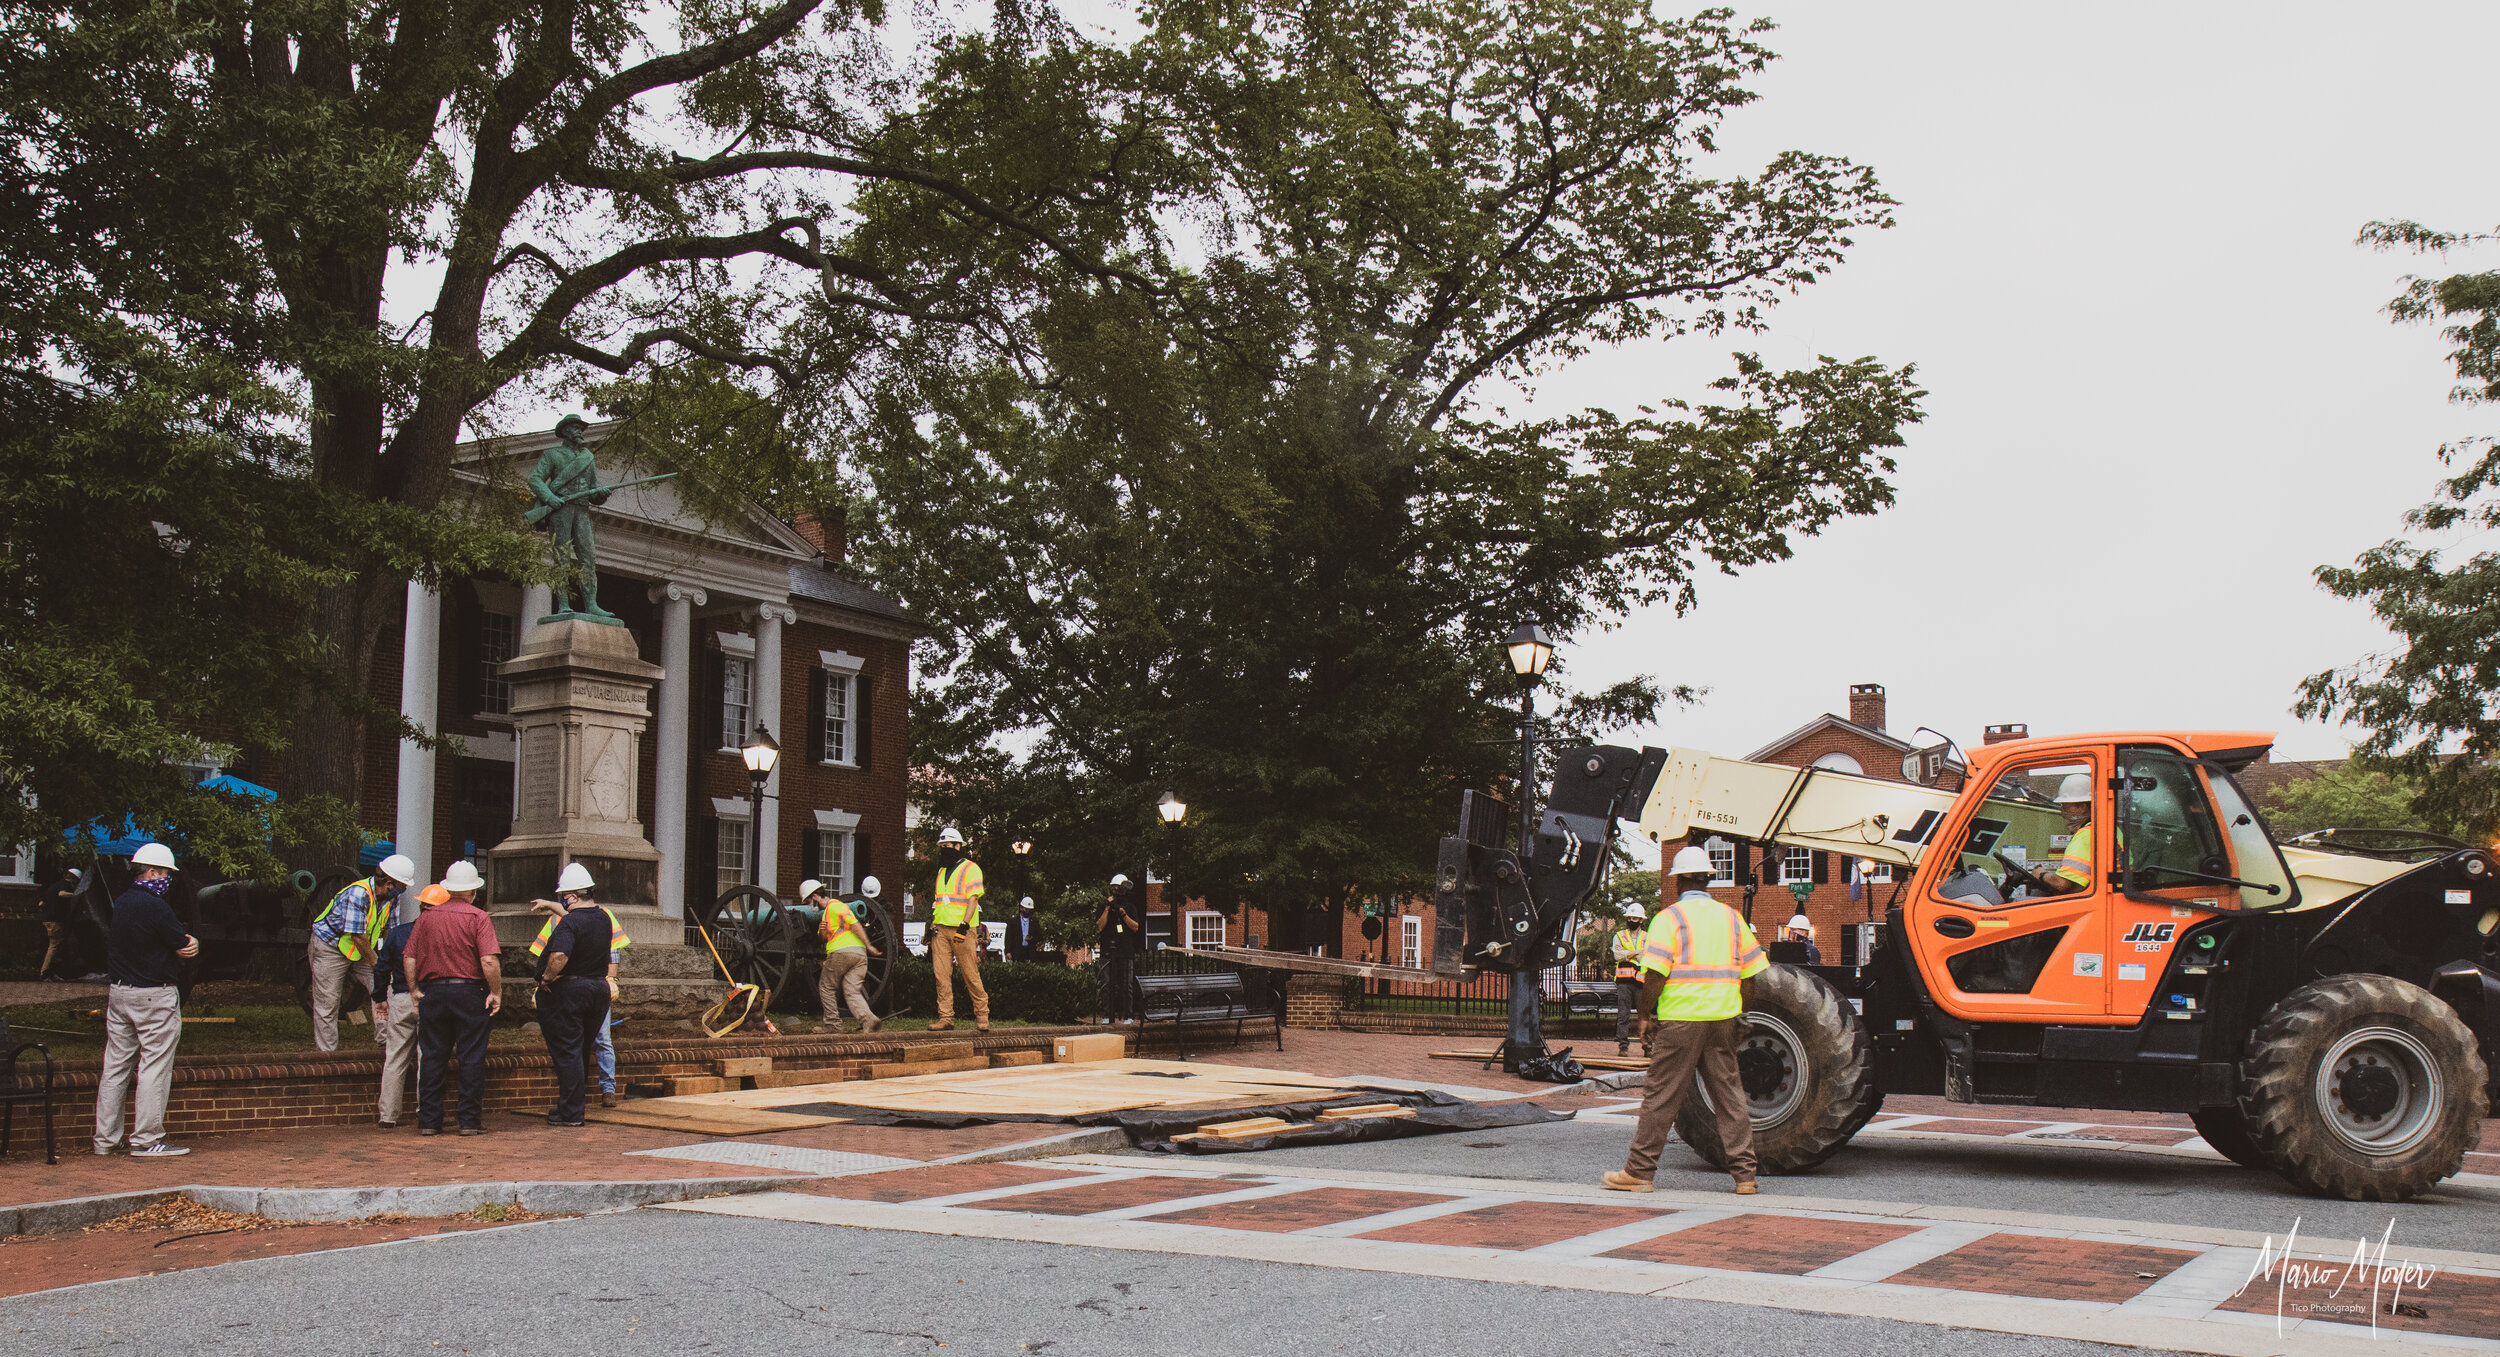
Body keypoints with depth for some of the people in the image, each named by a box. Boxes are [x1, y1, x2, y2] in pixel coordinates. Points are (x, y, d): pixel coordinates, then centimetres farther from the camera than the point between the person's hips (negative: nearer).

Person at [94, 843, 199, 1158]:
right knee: (155, 1067, -3)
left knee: (115, 1066, 12)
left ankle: (105, 1139, 17)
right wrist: (191, 943, 9)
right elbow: (185, 947, -12)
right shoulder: (155, 907, -17)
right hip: (155, 997, -9)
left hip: (118, 992, 9)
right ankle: (146, 1140, -2)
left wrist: (184, 943, -7)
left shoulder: (121, 902, 10)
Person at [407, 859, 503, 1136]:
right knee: (472, 1058, 2)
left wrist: (414, 991, 13)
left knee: (431, 1058, 9)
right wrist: (496, 992, -7)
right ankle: (470, 1121, 3)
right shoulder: (478, 918, -6)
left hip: (433, 992, 3)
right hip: (470, 991, -3)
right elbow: (490, 961, -16)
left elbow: (409, 960, 4)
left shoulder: (426, 918, 6)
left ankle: (428, 1121, 11)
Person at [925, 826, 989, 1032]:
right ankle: (946, 1018, -1)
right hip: (941, 930, 6)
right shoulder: (942, 871, 20)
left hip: (963, 930, -6)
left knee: (971, 975, -3)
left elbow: (973, 899, -11)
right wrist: (932, 927, 16)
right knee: (941, 974, -2)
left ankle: (982, 1015, 8)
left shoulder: (970, 868, -2)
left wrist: (964, 925, -20)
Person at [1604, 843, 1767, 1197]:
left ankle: (1639, 1171, 6)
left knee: (1661, 1096, 1)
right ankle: (1744, 1174, 11)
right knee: (1729, 1095, 10)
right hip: (1723, 1020, 5)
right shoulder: (1731, 917, 11)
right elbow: (1750, 972, 13)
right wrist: (1739, 1015, 21)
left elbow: (1655, 974, -13)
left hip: (1680, 1021, -5)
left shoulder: (1669, 918, -6)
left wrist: (1644, 1016, -3)